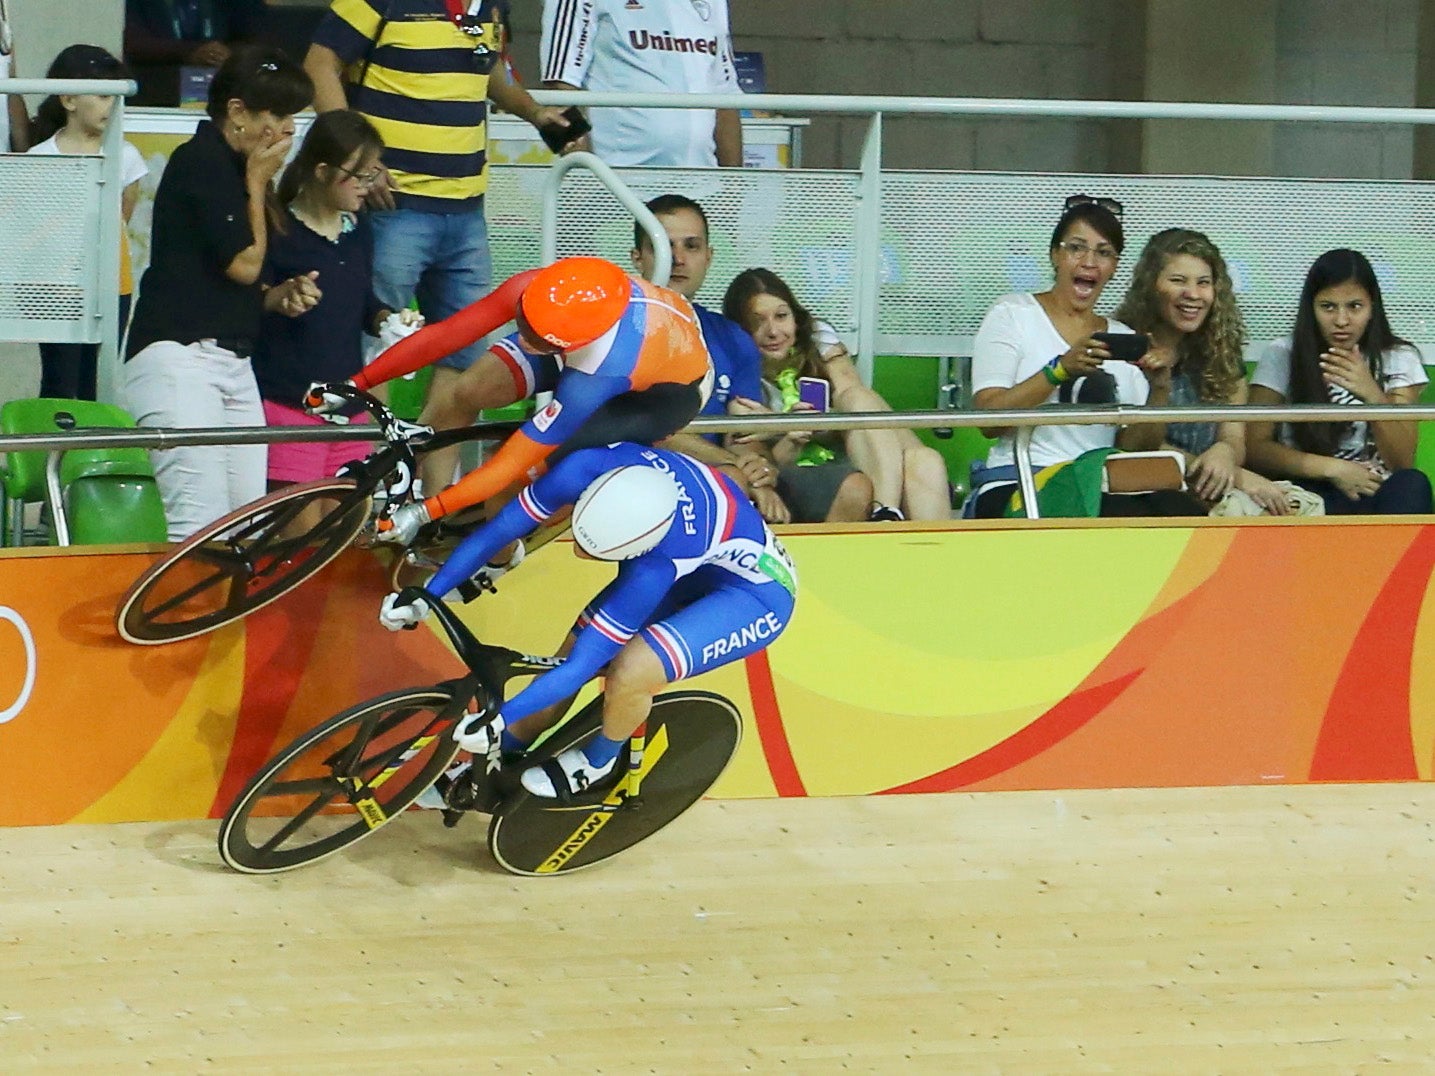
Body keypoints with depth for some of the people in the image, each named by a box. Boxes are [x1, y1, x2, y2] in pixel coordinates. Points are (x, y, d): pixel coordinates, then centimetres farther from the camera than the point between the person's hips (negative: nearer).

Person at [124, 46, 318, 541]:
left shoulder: (233, 167, 20)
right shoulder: (200, 161, -8)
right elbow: (244, 263, -12)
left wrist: (280, 295, 5)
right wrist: (257, 184, 0)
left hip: (233, 365, 10)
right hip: (178, 357, -9)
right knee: (200, 527, -19)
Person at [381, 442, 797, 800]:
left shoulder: (655, 567, -40)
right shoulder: (589, 468, -29)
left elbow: (582, 666, -30)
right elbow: (499, 530, -14)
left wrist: (500, 718, -27)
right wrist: (426, 598, -11)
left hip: (755, 595, -7)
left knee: (628, 674, -27)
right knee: (566, 657, -1)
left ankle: (596, 762, 6)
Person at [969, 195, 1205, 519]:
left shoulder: (1123, 338, 20)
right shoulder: (1011, 314, 7)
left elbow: (1136, 448, 12)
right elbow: (988, 420, -8)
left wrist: (1159, 391, -5)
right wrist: (1060, 370, -19)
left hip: (1102, 489, 5)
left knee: (1184, 511, -28)